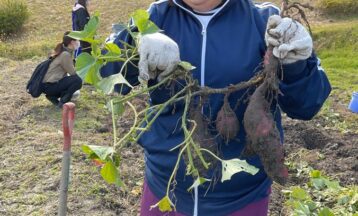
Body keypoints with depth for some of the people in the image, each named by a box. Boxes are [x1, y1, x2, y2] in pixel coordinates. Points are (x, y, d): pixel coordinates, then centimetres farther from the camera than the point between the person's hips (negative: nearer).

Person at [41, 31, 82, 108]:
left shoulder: (63, 52, 11)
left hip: (49, 83, 10)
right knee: (77, 80, -18)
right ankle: (63, 102, -11)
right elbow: (73, 73, -12)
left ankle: (53, 96, 12)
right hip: (49, 86, -10)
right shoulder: (65, 54, -18)